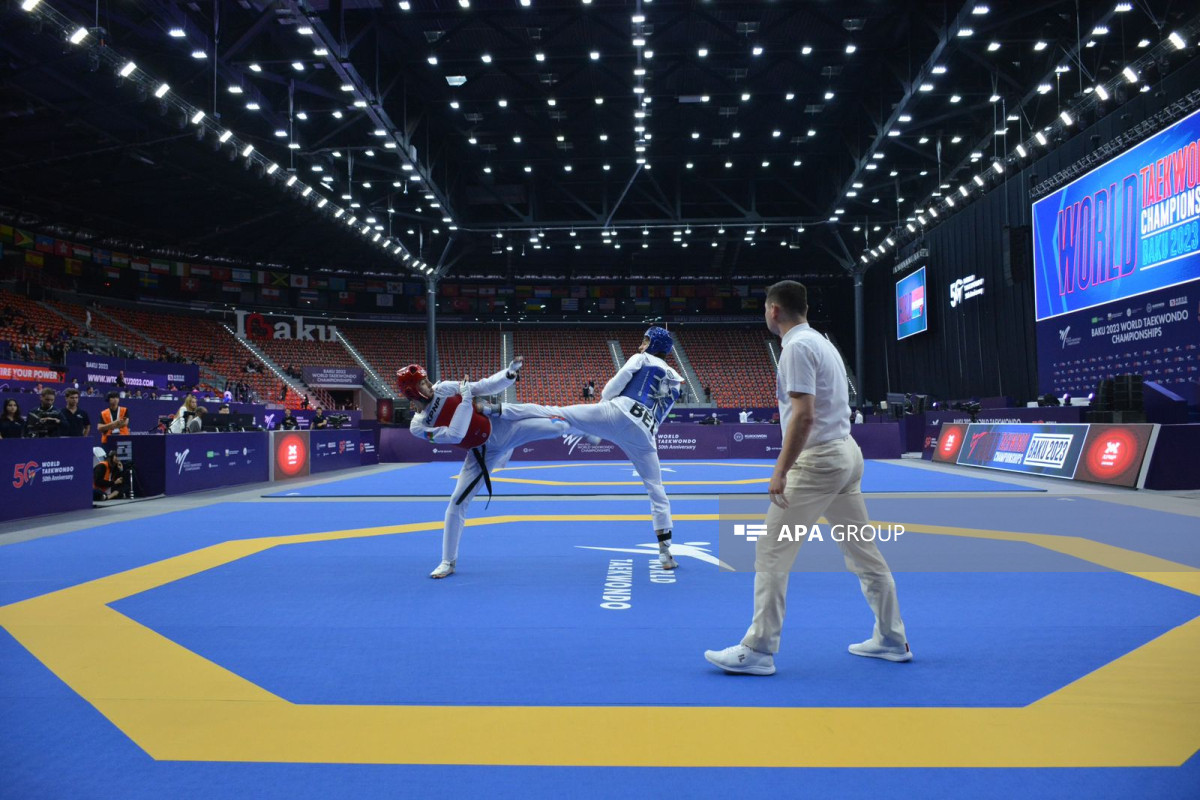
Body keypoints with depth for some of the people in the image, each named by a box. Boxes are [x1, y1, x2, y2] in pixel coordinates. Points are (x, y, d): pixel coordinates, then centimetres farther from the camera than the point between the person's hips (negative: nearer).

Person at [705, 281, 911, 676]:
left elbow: (804, 414, -21)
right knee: (862, 550, 15)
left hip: (818, 460, -10)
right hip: (847, 453, 10)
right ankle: (892, 639, 24)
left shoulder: (797, 347, -13)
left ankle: (758, 651, -3)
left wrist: (781, 470, -21)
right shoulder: (822, 342, 17)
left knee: (772, 553, -6)